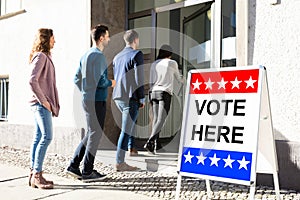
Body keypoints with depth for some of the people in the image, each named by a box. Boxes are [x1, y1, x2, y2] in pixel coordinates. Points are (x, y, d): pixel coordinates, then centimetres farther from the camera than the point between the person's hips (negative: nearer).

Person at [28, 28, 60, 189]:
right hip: (41, 103, -10)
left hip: (43, 103, 10)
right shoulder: (41, 56, -10)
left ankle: (33, 174, 12)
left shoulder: (45, 57, 20)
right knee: (47, 136, -13)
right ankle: (37, 175, -9)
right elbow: (32, 81, -20)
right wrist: (43, 100, -17)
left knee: (38, 138, 9)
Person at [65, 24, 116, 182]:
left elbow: (77, 78, 17)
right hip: (96, 100, -9)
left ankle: (73, 166, 19)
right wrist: (111, 83, -2)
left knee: (90, 134, 17)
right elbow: (101, 81, -21)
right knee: (95, 135, 0)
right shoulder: (98, 56, -15)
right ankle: (87, 172, 7)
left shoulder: (86, 55, 14)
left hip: (87, 99, 9)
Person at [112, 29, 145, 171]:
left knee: (132, 122, 26)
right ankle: (120, 163, -3)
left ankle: (131, 147, 24)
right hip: (131, 97, -8)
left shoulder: (117, 57, 18)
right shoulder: (137, 54, -6)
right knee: (126, 130, -5)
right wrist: (142, 98, -8)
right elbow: (139, 78, -13)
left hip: (118, 97, 8)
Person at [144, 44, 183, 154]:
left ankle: (155, 144, 12)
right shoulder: (172, 63, 4)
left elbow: (151, 82, 11)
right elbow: (178, 77, 18)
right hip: (165, 93, -5)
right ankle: (149, 142, -23)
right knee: (161, 120, -9)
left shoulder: (154, 64, 13)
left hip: (154, 92, 5)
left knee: (155, 119, 11)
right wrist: (183, 81, 40)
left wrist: (150, 97, 16)